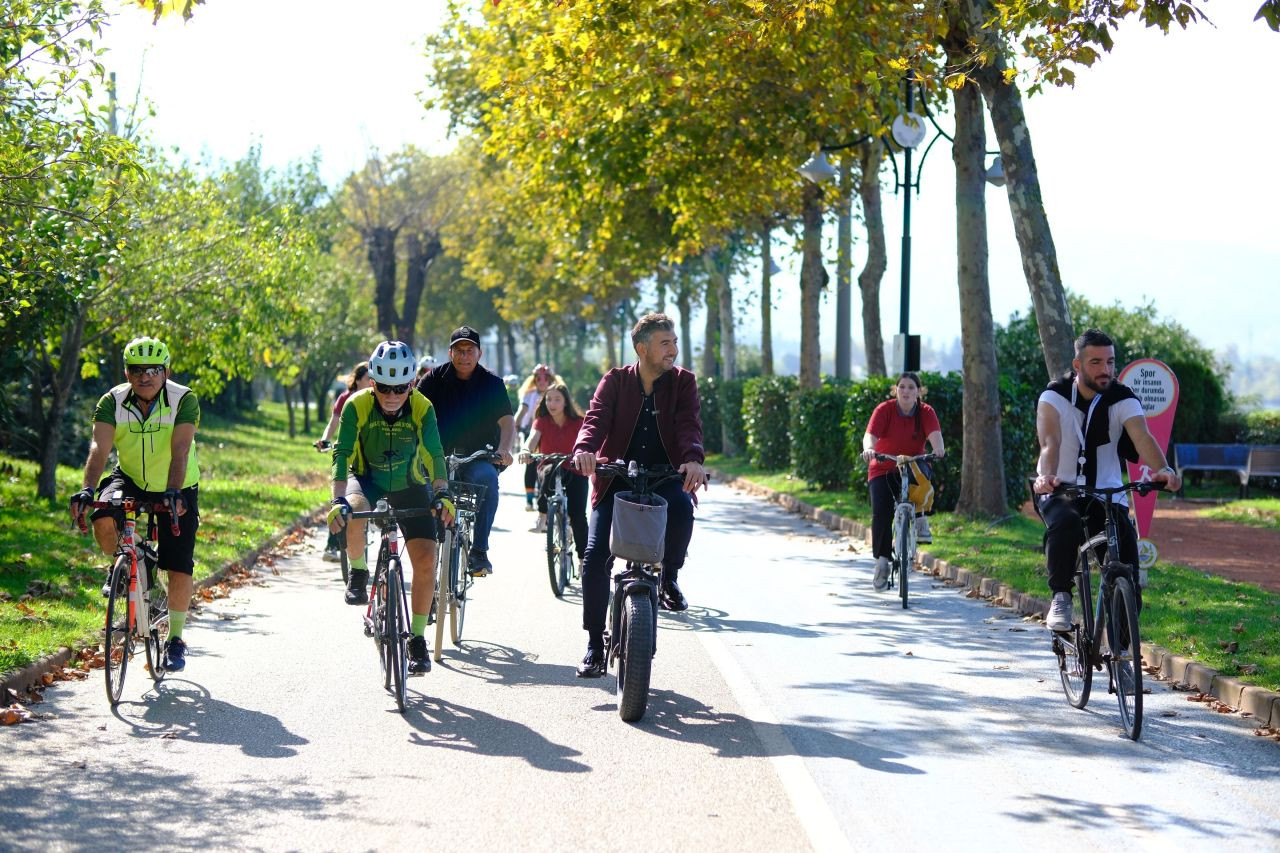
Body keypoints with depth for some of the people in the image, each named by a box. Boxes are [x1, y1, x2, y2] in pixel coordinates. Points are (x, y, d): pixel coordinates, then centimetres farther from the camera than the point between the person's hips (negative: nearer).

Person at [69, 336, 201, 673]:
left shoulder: (184, 400, -22)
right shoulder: (112, 402, -16)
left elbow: (180, 450, -34)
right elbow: (99, 448, -28)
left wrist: (174, 492, -48)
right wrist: (87, 489, -44)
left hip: (177, 489, -1)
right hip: (130, 480, 2)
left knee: (179, 568, -6)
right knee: (103, 519, -30)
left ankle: (175, 639, 12)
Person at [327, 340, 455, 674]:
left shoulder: (422, 408, -19)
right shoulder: (357, 405, -23)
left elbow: (434, 454, -27)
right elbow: (342, 454, -29)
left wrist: (442, 493, -43)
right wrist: (339, 500, -42)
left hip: (409, 484, 1)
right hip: (367, 478, -1)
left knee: (426, 558, -12)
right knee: (354, 510, -37)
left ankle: (417, 639, 2)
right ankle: (358, 574, -9)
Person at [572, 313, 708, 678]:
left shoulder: (683, 382, 2)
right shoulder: (615, 381, 2)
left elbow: (689, 424, -13)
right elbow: (596, 418, -14)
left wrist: (692, 459, -35)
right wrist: (584, 450, -36)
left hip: (664, 476, 0)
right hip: (615, 479, 1)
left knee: (682, 508, -35)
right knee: (596, 556, -11)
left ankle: (669, 577, -6)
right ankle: (595, 643, 2)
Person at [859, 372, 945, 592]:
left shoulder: (926, 412, -6)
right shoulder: (884, 410, -10)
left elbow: (935, 434, -24)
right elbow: (870, 435, -24)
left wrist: (938, 449, -47)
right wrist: (868, 449, -47)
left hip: (912, 466, 1)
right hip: (883, 469, -1)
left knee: (920, 472, -36)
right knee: (881, 513, -19)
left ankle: (919, 518, -16)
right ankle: (882, 561, -5)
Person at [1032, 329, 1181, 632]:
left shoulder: (1124, 400, -8)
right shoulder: (1054, 397, -12)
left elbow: (1142, 437, -27)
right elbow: (1049, 442, -30)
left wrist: (1163, 470, -49)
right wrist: (1046, 476, -52)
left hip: (1107, 492, 2)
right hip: (1059, 491, -2)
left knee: (1125, 544, -21)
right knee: (1065, 523, -36)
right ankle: (1060, 598, -20)